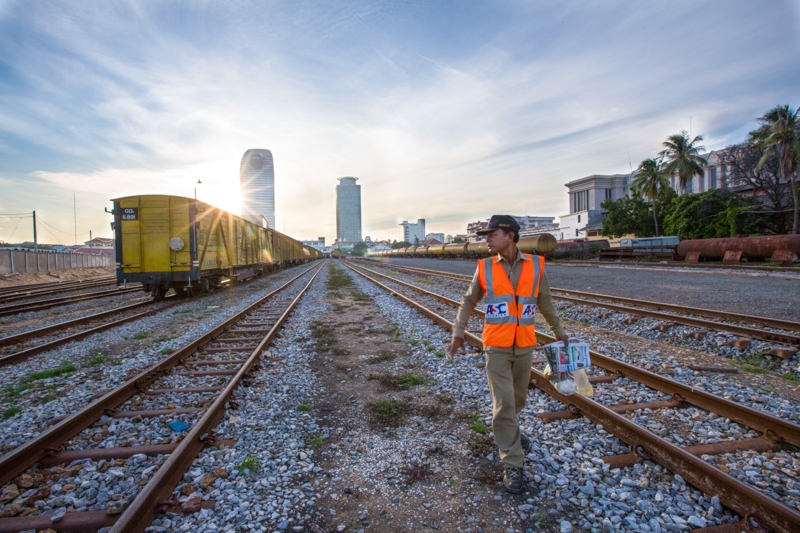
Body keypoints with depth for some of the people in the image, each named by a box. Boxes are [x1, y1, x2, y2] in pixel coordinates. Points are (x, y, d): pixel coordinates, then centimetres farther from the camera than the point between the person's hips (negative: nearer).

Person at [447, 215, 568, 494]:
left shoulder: (535, 265, -4)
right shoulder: (485, 267, -5)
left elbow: (545, 302, 9)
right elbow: (469, 301, 5)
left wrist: (559, 331, 16)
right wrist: (458, 333, -1)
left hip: (525, 346, 2)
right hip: (496, 347, -2)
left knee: (518, 398, 20)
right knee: (504, 404, -2)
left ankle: (507, 429, 49)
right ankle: (513, 465, 12)